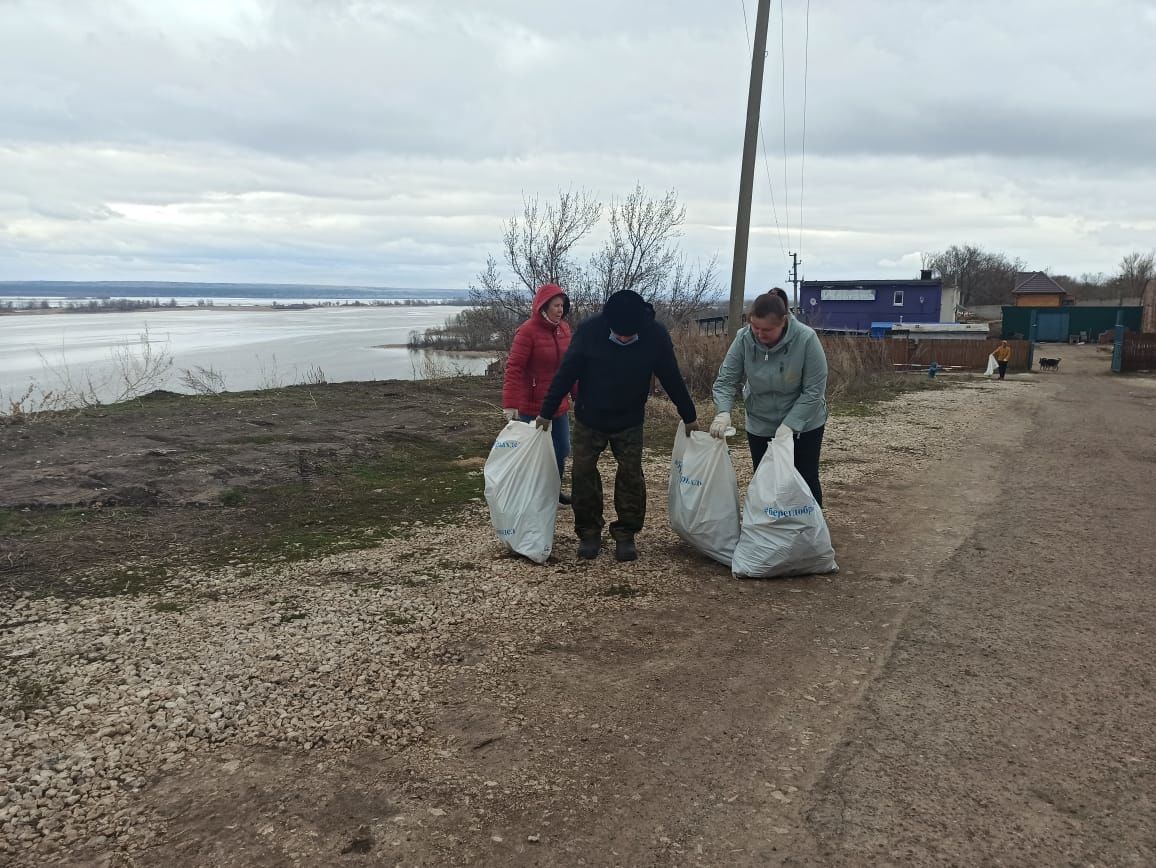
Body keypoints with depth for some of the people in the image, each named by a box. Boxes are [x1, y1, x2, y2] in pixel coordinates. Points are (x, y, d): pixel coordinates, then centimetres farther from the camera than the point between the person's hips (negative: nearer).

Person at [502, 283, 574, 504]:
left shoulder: (564, 328, 5)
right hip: (533, 407, -7)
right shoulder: (527, 331, -16)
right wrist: (510, 404, -25)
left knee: (562, 450, 16)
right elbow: (514, 368, -19)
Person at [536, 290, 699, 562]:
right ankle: (589, 532, 15)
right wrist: (547, 412, -8)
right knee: (583, 473, 1)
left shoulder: (656, 335, -20)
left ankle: (626, 534, 12)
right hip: (588, 420, 0)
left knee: (631, 475, -2)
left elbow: (672, 378, -7)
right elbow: (566, 373, -13)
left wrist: (689, 416, 3)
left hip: (630, 422, 0)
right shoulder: (589, 330, -22)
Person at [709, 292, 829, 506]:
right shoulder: (744, 338, -18)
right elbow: (725, 380, -13)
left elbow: (814, 390, -21)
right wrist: (723, 412, -32)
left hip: (804, 426, -2)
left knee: (807, 481, 8)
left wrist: (790, 426, -27)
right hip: (760, 426, 3)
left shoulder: (806, 339, -25)